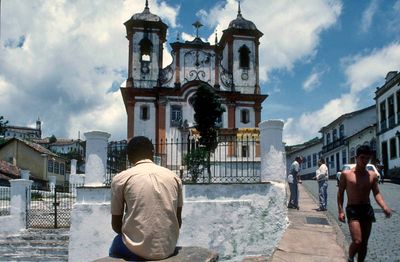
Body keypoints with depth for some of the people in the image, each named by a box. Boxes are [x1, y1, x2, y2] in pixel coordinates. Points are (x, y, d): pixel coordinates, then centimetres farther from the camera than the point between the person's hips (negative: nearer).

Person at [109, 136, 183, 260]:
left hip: (137, 250, -2)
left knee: (115, 247, 32)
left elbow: (116, 225, 5)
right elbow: (178, 221, 11)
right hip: (168, 249, 3)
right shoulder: (174, 177, 6)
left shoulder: (120, 179, -2)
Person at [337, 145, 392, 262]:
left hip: (367, 209, 4)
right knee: (357, 241, -17)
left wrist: (384, 207, -14)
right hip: (353, 209, -4)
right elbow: (340, 193, 1)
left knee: (364, 243, 10)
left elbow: (376, 193, 5)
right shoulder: (346, 174, -5)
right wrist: (340, 211, -6)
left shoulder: (372, 175, 4)